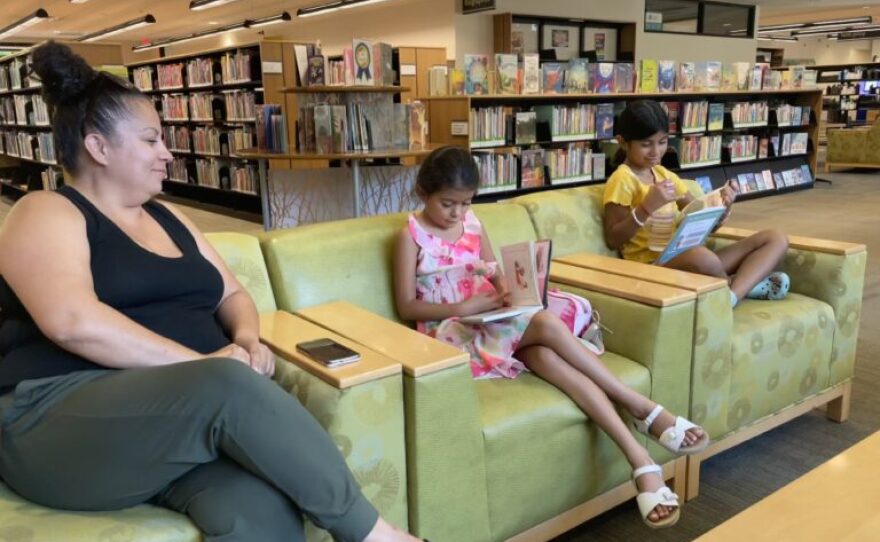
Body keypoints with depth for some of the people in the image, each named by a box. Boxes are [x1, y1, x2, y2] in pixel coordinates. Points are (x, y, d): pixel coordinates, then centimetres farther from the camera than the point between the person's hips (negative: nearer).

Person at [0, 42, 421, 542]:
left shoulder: (168, 218, 23)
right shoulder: (45, 214, 1)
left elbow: (232, 294, 22)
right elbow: (72, 321, -17)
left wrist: (246, 337, -2)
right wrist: (201, 363, -19)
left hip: (190, 407, 5)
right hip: (63, 418, -5)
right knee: (231, 387, -36)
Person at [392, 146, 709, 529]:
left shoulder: (472, 223, 12)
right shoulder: (411, 236, -4)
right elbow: (407, 307, -7)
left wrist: (504, 288, -6)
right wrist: (463, 308, -20)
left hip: (493, 321, 5)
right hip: (454, 332, -5)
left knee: (544, 354, -31)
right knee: (548, 325, -30)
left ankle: (639, 459, -35)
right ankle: (644, 409, -24)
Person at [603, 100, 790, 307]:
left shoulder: (666, 175, 19)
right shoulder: (622, 180, -4)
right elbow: (613, 240, -11)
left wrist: (722, 206, -2)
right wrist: (646, 207, -22)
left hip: (684, 258, 9)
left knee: (776, 239, 2)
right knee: (701, 256, -42)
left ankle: (731, 295, -24)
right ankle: (747, 284, -8)